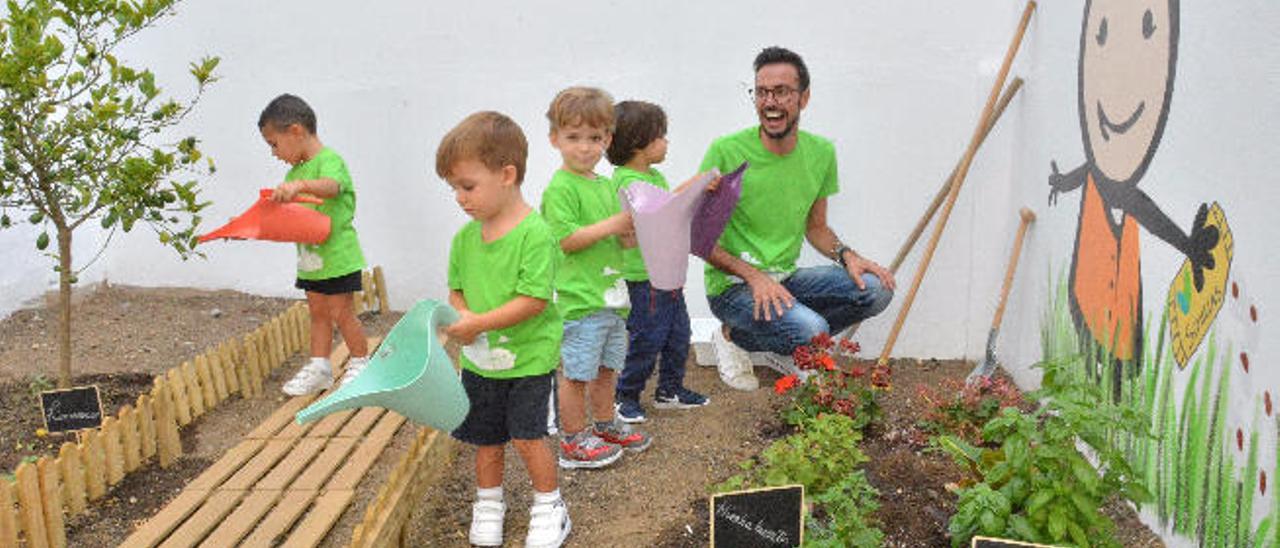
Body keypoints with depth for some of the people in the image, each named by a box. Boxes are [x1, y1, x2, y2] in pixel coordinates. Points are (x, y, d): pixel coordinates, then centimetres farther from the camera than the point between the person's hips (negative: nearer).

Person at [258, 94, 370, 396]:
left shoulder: (329, 160, -14)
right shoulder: (295, 171, 13)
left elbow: (332, 187, -36)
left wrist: (301, 185, -54)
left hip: (337, 255, -8)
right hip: (310, 258, 8)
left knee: (341, 313, 0)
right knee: (318, 312, 13)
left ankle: (361, 363, 17)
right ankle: (319, 368, 21)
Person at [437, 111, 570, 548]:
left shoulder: (534, 232, -19)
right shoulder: (465, 237, 2)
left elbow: (533, 300, -23)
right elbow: (457, 290, 11)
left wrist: (478, 323, -24)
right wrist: (460, 316, -11)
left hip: (528, 356, -6)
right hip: (479, 359, 6)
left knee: (526, 435, -1)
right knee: (486, 437, 16)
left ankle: (549, 506, 21)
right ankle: (488, 504, 37)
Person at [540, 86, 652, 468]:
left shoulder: (606, 186, 14)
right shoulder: (559, 188, -12)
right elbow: (566, 240, -20)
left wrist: (634, 228, 1)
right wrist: (612, 225, -21)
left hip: (610, 295, 8)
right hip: (579, 299, -8)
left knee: (606, 366, 20)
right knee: (577, 373, 1)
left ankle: (605, 425, 37)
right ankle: (573, 442, 14)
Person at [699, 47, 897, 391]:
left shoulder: (821, 152, 3)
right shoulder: (726, 152, -14)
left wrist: (846, 255, -5)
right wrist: (753, 275, -22)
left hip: (785, 279, 6)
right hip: (732, 286, -6)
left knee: (876, 288, -14)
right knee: (813, 330, -29)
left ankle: (779, 348, 5)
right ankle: (732, 336, 2)